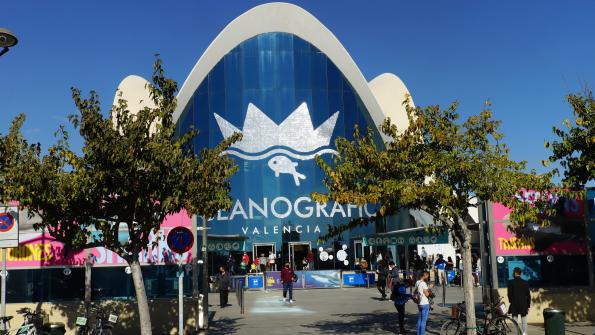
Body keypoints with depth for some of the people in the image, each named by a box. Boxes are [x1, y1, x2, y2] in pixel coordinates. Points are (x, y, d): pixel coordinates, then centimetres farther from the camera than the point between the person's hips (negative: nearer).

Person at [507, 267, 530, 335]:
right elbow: (528, 294, 2)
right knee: (524, 322, 9)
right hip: (524, 304, 2)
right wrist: (528, 305, 9)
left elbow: (509, 293, -8)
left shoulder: (511, 282, -8)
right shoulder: (525, 282, 0)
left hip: (514, 304, -2)